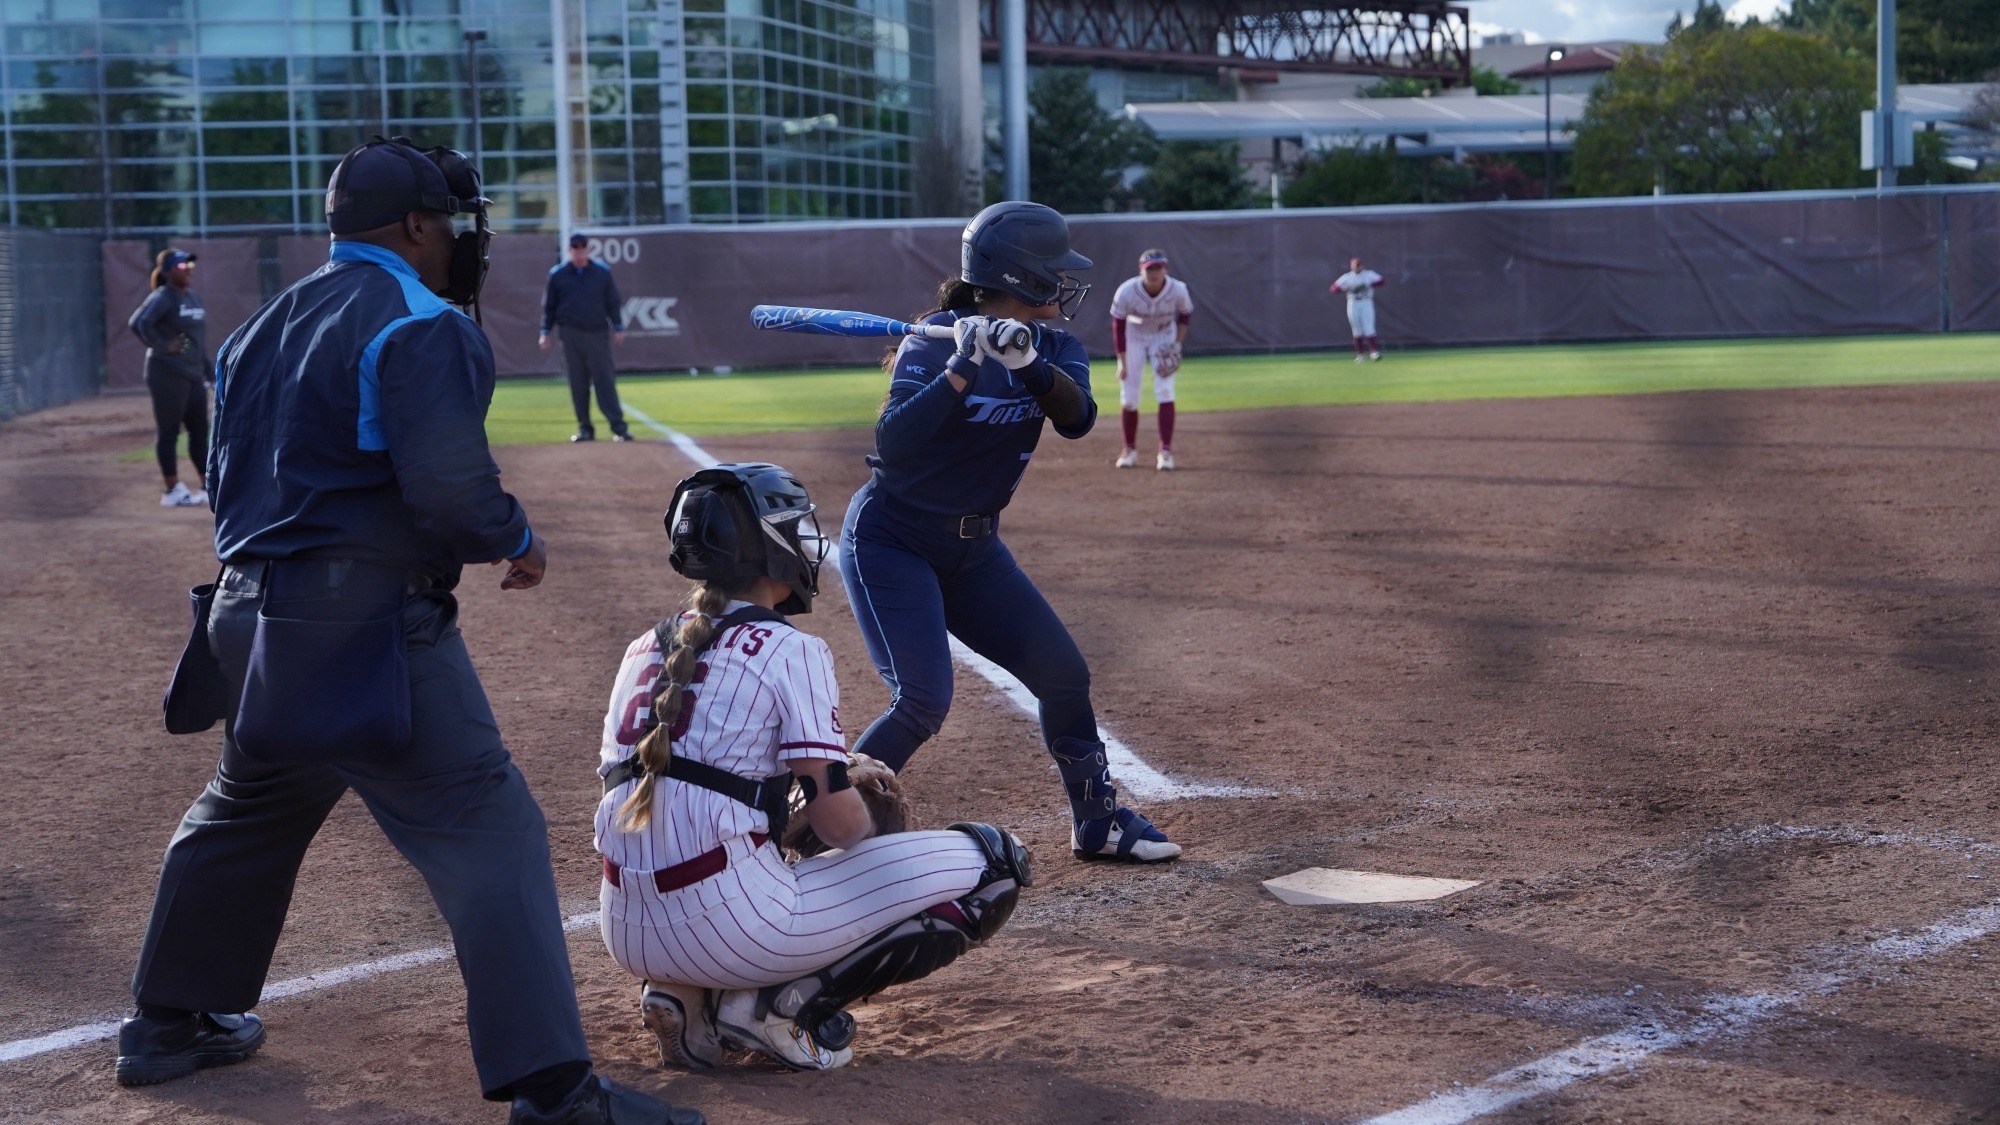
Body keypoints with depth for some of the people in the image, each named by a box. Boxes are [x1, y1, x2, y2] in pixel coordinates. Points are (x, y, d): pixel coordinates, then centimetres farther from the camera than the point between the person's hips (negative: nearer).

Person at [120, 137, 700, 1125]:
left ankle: (168, 1024, 41)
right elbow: (452, 485, -21)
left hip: (255, 613, 9)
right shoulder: (419, 325, -12)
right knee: (486, 830, -9)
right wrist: (517, 541, -4)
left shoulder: (265, 329, 16)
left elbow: (229, 475, 21)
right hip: (370, 626, -9)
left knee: (248, 809, 27)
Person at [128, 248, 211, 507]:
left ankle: (207, 487, 19)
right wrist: (162, 346, -21)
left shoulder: (194, 297, 14)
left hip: (194, 375, 9)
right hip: (168, 375, -9)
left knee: (200, 431, 12)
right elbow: (139, 323, -26)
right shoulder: (162, 297, -11)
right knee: (169, 431, -2)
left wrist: (207, 370, 17)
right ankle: (172, 490, 3)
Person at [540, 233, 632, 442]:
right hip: (571, 335, 1)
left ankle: (618, 426, -9)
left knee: (605, 380, -6)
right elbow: (549, 305, 8)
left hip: (597, 333, -1)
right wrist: (545, 332, 2)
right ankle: (585, 428, 9)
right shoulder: (557, 274, 5)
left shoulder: (602, 272, 5)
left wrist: (618, 328, 1)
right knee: (577, 383, 3)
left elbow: (613, 302, 7)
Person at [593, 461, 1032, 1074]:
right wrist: (873, 829, 12)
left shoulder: (643, 651, 14)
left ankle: (684, 998, 12)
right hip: (729, 926, -7)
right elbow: (839, 822, -12)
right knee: (993, 863, 1)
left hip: (626, 936, 7)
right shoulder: (791, 650, -6)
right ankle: (787, 1003, -5)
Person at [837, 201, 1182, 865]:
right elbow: (892, 445, -29)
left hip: (974, 548, 7)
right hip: (890, 541, -7)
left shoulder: (1053, 346, 0)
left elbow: (1077, 418, -20)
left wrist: (1027, 361, -37)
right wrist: (963, 368, -35)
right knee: (923, 700, -20)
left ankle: (1098, 822, 25)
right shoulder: (935, 341, -17)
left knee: (1063, 674, 7)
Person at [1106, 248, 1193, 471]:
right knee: (1128, 398, -2)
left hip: (1164, 337, 0)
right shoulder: (1126, 292, -28)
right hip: (1134, 336, 0)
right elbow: (1118, 326, -16)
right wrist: (1122, 363, -17)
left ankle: (1165, 451, -9)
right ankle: (1130, 450, 17)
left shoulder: (1177, 290, -24)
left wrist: (1177, 344, -12)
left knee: (1165, 392, -14)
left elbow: (1186, 314, -2)